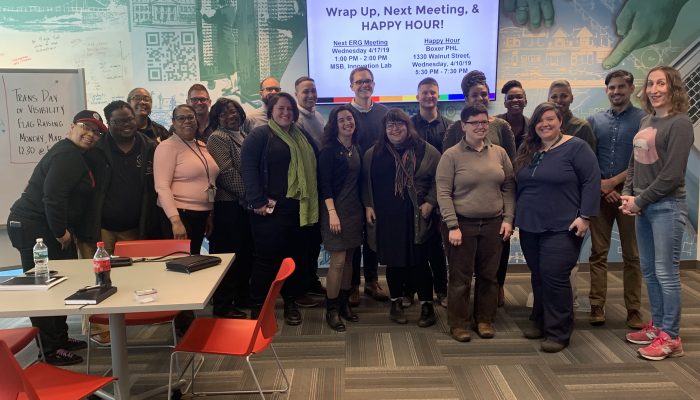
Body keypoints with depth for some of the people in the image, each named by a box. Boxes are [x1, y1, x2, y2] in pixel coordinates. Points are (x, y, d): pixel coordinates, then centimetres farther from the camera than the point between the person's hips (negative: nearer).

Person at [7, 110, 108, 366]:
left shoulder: (72, 154, 17)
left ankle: (60, 338, 27)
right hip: (34, 227, -11)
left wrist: (64, 230, 14)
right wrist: (61, 232, -16)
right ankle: (51, 350, 4)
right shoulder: (68, 155, -16)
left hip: (38, 227, 11)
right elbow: (52, 196, -25)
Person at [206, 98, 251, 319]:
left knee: (246, 253, 14)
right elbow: (227, 173, -16)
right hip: (229, 206, -8)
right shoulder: (218, 138, -7)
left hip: (245, 205, 8)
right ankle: (223, 306, 7)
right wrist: (249, 196, -13)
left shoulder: (243, 136, 17)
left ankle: (243, 297, 28)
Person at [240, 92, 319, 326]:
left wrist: (313, 202, 11)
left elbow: (312, 168, 21)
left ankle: (290, 302, 24)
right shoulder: (260, 135, -2)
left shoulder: (303, 138, 17)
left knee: (297, 257, 10)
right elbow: (248, 168, -11)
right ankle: (257, 307, 12)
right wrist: (257, 201, -19)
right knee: (267, 258, -1)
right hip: (271, 209, -6)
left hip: (300, 209, 6)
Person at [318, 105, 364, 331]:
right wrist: (332, 213, -18)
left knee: (349, 258, 11)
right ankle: (331, 310, 6)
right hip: (336, 209, -6)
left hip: (354, 209, 7)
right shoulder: (329, 150, -9)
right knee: (338, 260, -6)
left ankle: (344, 304, 23)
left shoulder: (356, 149, 10)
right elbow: (324, 184, -12)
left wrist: (364, 207, 10)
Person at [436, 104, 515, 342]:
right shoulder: (451, 155, -5)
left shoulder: (499, 153, 7)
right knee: (460, 277, 5)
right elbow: (443, 193, -9)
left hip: (493, 225, 4)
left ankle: (485, 320, 27)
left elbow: (509, 188, 9)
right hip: (462, 224, -3)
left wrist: (508, 219, 1)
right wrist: (452, 226, -14)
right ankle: (458, 323, 19)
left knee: (489, 275, 11)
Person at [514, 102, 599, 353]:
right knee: (538, 276, 13)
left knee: (554, 277, -8)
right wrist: (516, 216, 15)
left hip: (562, 228, -6)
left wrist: (585, 216, -14)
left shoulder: (576, 147, -6)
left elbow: (591, 182, -9)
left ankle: (558, 332, 5)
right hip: (530, 226, 6)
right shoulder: (527, 151, 12)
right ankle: (540, 323, 27)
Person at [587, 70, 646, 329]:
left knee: (632, 255, 4)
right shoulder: (594, 121, 11)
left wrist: (613, 182, -11)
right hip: (599, 193, 2)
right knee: (598, 253, 4)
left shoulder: (644, 120, 2)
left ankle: (633, 310, 11)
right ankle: (597, 306, 10)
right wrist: (601, 186, -6)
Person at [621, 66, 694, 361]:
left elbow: (672, 174, -16)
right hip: (643, 206, 8)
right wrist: (628, 195, 1)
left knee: (665, 272, -3)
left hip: (667, 207, -8)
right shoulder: (646, 121, 12)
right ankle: (657, 326, 27)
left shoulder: (679, 123, -10)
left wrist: (640, 201, -12)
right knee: (648, 270, 13)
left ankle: (671, 337, 8)